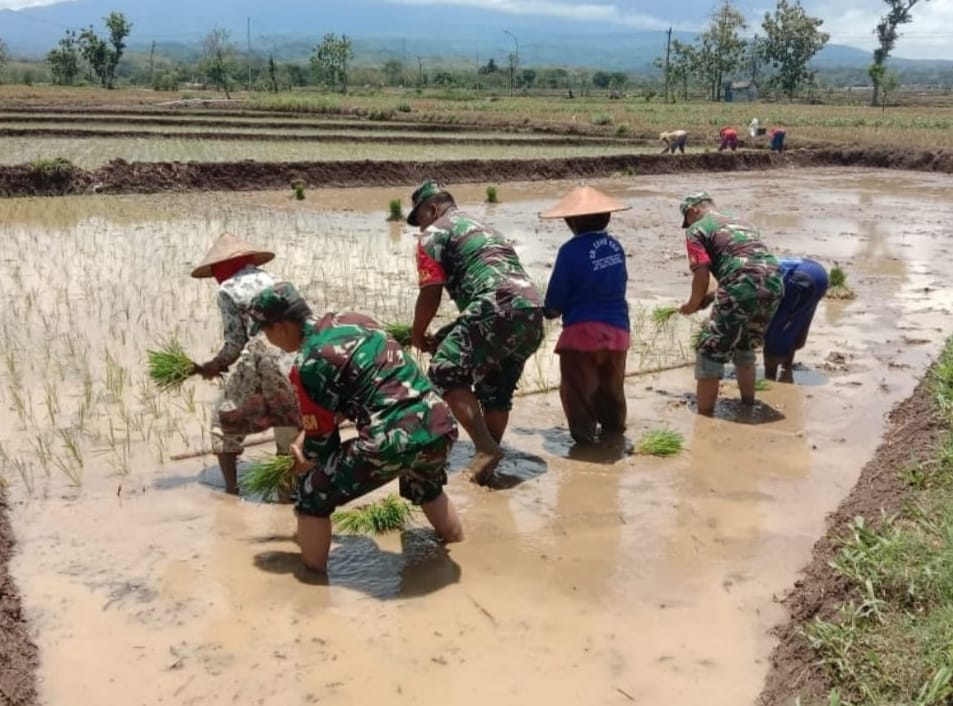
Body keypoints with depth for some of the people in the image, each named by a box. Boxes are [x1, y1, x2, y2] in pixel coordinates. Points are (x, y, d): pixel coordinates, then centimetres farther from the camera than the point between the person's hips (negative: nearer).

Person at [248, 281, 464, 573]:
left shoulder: (308, 364, -5)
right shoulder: (353, 319, 17)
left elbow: (321, 436, 5)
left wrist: (307, 459, 27)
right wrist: (304, 437, 31)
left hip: (393, 441, -8)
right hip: (440, 424, 8)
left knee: (312, 493, 12)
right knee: (425, 486, 40)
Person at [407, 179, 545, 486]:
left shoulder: (434, 234, 10)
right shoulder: (484, 230, 36)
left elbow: (431, 293, 2)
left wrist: (417, 335, 18)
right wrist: (444, 334, 32)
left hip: (500, 310, -8)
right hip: (532, 313, 9)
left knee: (446, 371, -2)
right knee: (496, 391, 17)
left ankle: (485, 448, -10)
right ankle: (487, 464, 19)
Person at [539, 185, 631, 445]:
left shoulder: (571, 250, -11)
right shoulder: (616, 246, 4)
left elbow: (555, 297, -7)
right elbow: (620, 283, 12)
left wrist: (550, 310, 14)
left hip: (582, 329, -6)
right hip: (618, 329, 6)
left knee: (578, 388, 4)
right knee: (611, 386, 21)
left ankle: (585, 434, 4)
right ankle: (613, 428, 32)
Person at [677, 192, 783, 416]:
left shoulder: (697, 229, 9)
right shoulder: (742, 223, 31)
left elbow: (702, 275, -2)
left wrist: (694, 304, 15)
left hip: (742, 287, -7)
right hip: (774, 283, 7)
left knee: (710, 352, 4)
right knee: (745, 348, 28)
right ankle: (748, 405, 36)